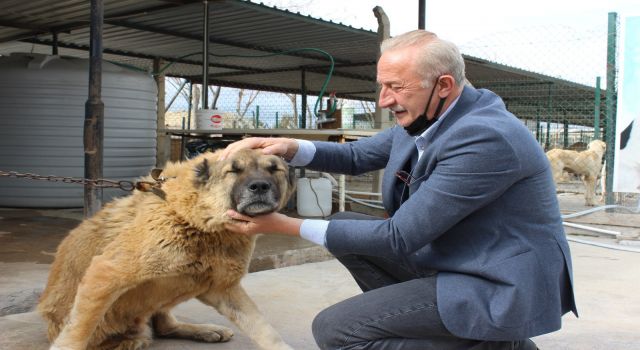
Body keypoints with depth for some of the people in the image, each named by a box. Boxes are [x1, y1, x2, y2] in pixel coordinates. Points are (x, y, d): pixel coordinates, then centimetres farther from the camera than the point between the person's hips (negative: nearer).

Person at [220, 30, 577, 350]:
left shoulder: (485, 137, -27)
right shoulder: (421, 119, 0)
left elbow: (399, 238, -24)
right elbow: (357, 156, 15)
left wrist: (287, 225, -20)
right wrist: (291, 147, -5)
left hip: (500, 287, -9)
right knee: (345, 225, 9)